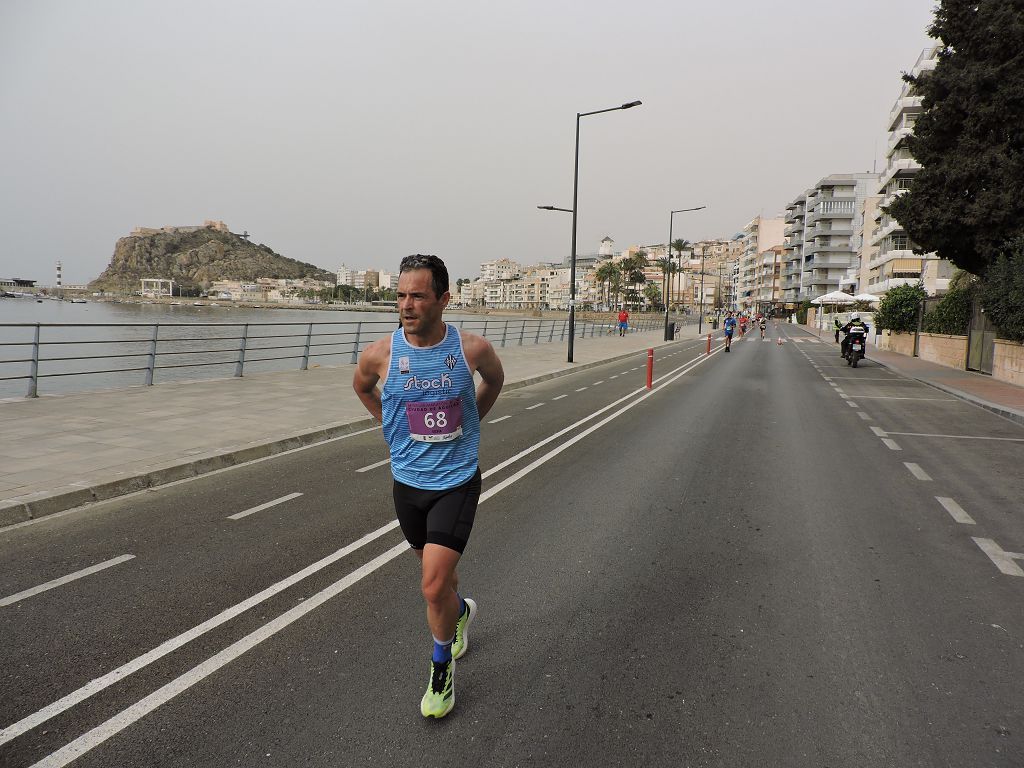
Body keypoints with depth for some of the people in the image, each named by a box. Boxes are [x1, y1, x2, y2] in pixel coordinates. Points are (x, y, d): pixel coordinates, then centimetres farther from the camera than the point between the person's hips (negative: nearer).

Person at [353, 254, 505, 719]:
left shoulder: (473, 349, -15)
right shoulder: (379, 355, -12)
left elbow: (495, 380, 10)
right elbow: (361, 387, 13)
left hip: (457, 482, -3)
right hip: (407, 482, 3)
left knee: (434, 586, -11)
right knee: (435, 572, 22)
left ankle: (441, 666, 17)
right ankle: (460, 611, 56)